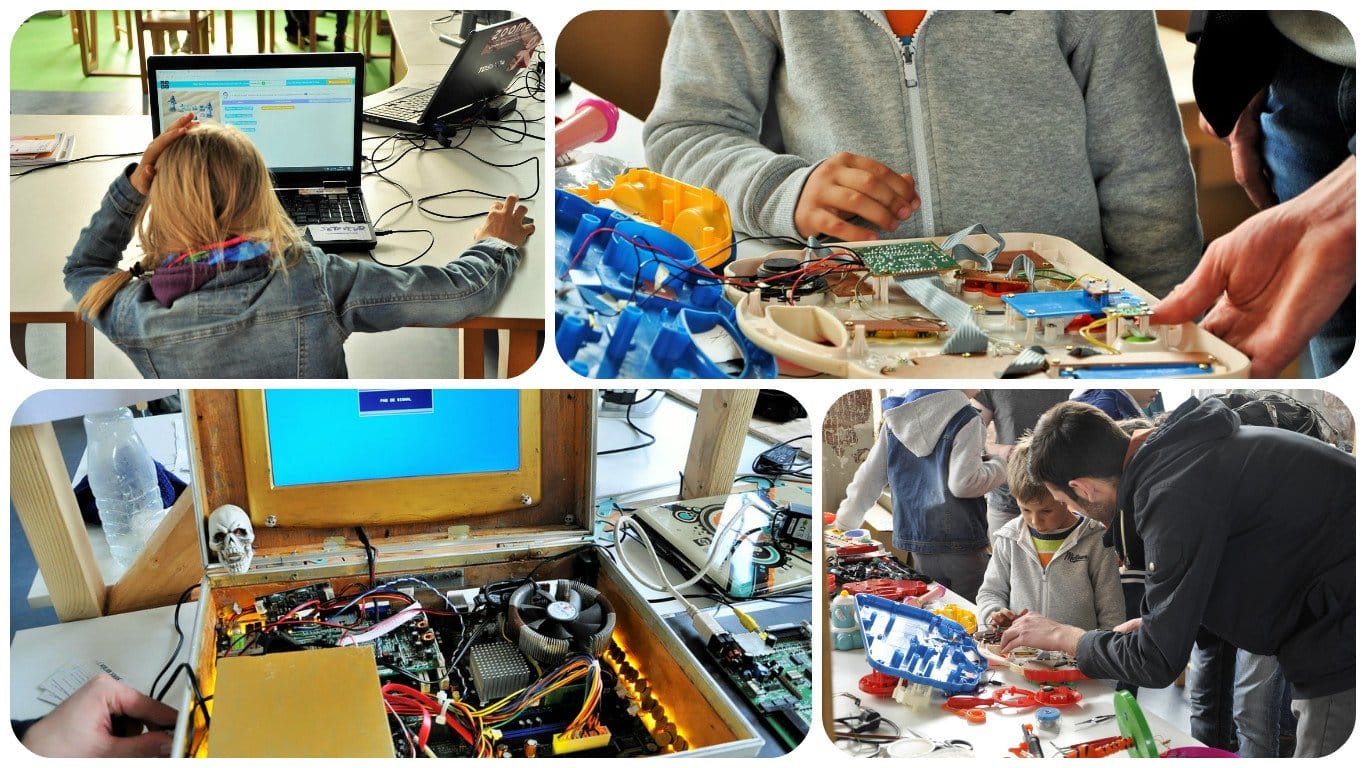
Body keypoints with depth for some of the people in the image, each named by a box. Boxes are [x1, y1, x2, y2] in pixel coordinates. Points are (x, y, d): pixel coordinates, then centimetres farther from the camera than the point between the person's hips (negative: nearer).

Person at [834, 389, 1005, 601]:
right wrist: (998, 466, 1)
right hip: (962, 544, -5)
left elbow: (868, 480, 9)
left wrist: (844, 523, 18)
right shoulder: (964, 418, -10)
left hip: (918, 545, 5)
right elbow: (963, 483, -16)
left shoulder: (895, 420, 6)